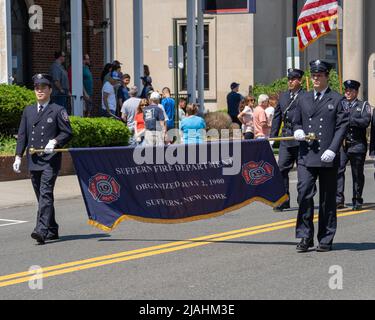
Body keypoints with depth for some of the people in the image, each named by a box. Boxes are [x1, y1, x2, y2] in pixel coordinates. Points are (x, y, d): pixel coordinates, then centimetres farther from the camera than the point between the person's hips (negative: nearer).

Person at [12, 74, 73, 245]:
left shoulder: (58, 110, 1)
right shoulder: (28, 111, 15)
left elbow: (67, 133, 0)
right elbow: (22, 135, 14)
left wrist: (55, 142, -17)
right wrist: (18, 156, 6)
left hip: (50, 160, -5)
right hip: (33, 161, 6)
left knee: (45, 194, -16)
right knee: (42, 197, 10)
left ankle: (42, 230, -24)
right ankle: (52, 230, 20)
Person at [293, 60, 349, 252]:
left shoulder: (337, 100, 3)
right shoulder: (303, 99, 14)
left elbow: (342, 126, -3)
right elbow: (296, 121, 21)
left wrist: (332, 150, -14)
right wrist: (297, 131, -3)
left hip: (327, 157, -2)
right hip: (306, 156, 2)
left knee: (327, 199, 4)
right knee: (304, 193, -10)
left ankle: (326, 240, 12)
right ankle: (305, 237, 0)